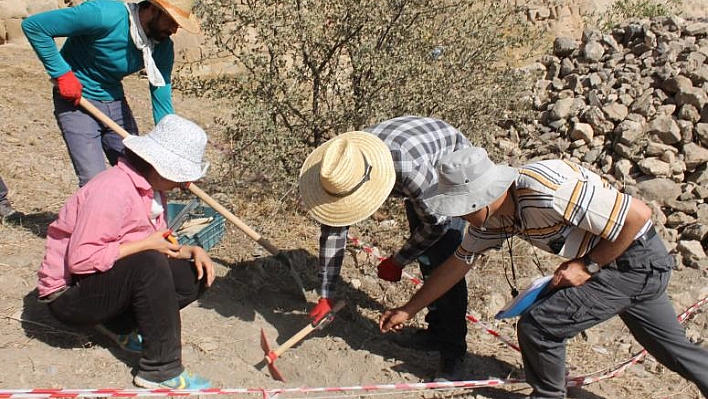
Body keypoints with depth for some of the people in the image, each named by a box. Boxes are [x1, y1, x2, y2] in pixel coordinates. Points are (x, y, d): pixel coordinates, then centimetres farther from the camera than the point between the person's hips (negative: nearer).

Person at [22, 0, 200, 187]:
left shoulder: (163, 48, -8)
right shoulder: (105, 15, -26)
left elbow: (162, 102, -5)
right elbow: (33, 25, -21)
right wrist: (62, 74, -22)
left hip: (116, 103, 6)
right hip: (76, 102, -6)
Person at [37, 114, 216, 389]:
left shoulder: (153, 188, 3)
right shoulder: (113, 190, -26)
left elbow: (158, 246, 8)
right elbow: (81, 258, -32)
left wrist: (190, 251, -11)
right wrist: (145, 244, -26)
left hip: (108, 279, 9)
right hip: (69, 293, -9)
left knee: (195, 275, -3)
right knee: (149, 265, -34)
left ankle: (119, 324, 4)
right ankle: (161, 371, -24)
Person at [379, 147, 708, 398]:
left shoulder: (547, 191, -35)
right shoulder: (492, 215, -7)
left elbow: (638, 215, -28)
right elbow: (459, 263, 4)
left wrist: (587, 266, -20)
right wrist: (408, 310, 6)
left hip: (634, 260, -8)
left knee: (537, 326, -9)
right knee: (670, 344, 25)